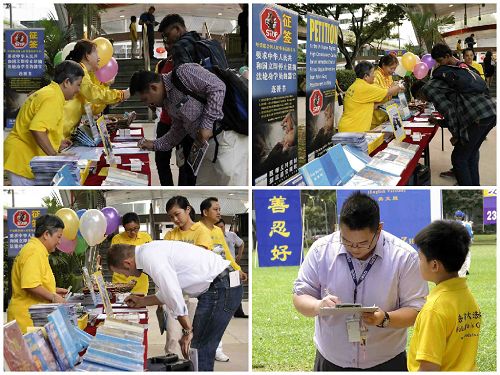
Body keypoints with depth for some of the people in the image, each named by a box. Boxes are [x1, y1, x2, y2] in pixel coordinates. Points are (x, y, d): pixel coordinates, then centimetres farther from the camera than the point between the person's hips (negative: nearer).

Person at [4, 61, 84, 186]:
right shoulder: (54, 98, -17)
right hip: (23, 159, -10)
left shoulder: (47, 92, 16)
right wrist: (54, 155, -22)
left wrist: (57, 143, 21)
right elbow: (37, 129, -28)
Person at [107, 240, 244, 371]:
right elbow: (169, 293, 26)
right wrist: (141, 301, 30)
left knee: (199, 350, -8)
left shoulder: (149, 257, -16)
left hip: (221, 289, -10)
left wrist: (187, 330, -10)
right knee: (201, 348, 13)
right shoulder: (153, 251, 15)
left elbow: (174, 297, -18)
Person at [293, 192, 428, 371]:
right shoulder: (321, 250, -7)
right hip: (331, 361, 2)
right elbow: (300, 296, 0)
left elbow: (416, 309, -8)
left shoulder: (404, 256, -11)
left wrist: (385, 319, -28)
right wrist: (318, 306, -22)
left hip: (386, 362, -1)